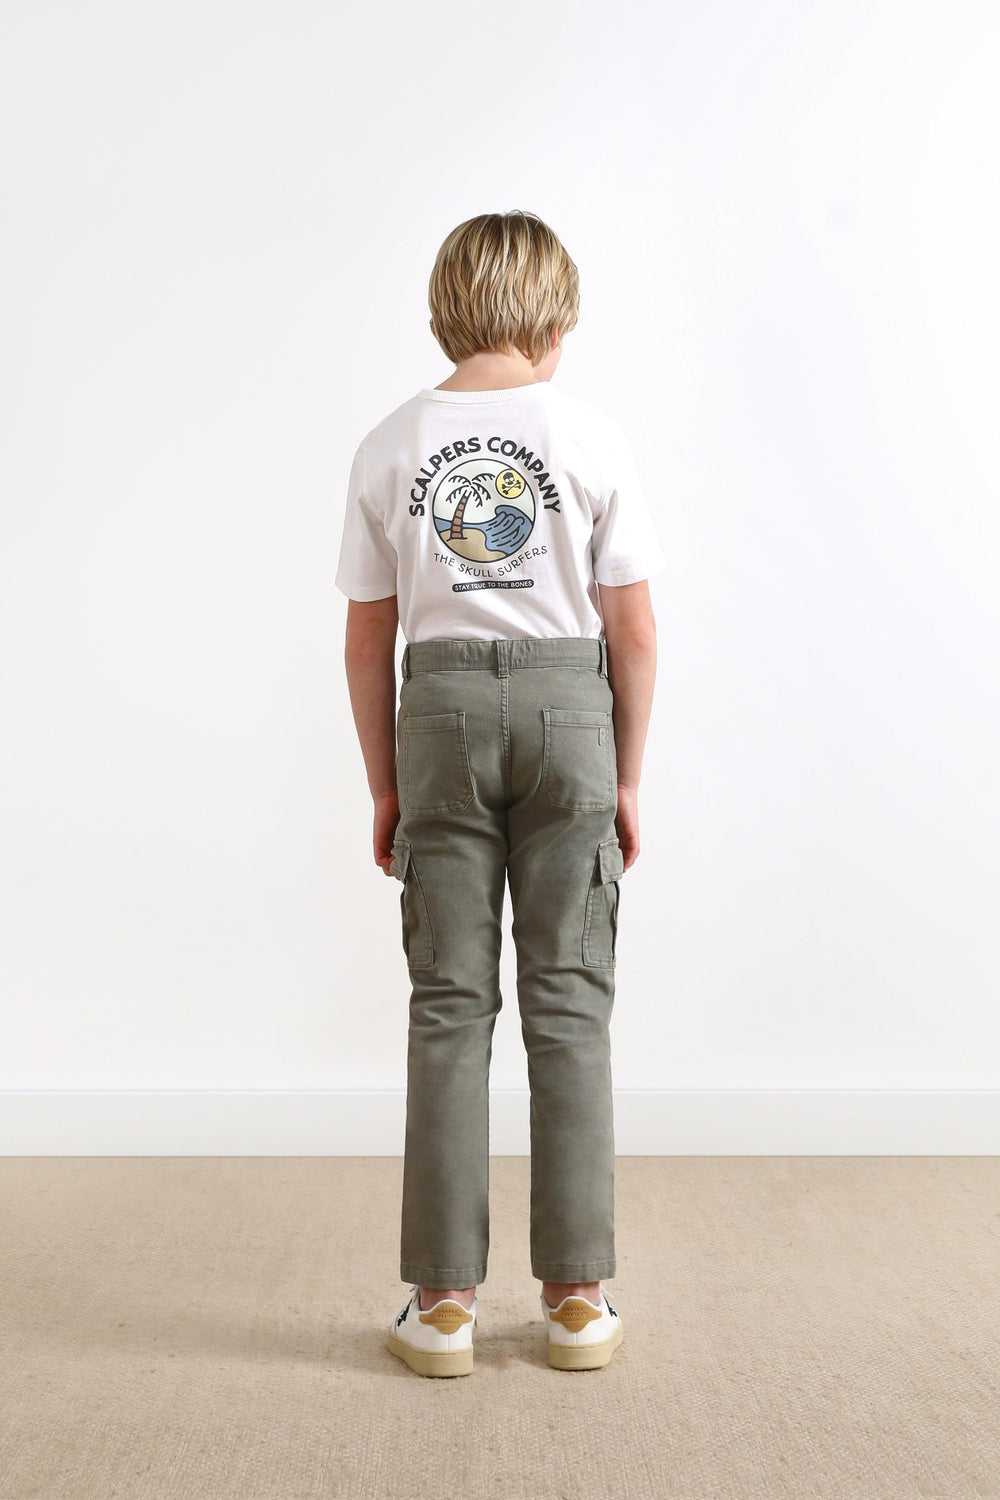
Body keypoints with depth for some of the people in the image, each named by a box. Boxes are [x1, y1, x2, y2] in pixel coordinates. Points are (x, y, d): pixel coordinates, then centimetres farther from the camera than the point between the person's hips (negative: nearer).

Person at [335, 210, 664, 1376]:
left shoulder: (390, 446, 2)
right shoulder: (591, 436, -2)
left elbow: (367, 642, 3)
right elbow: (635, 634, -3)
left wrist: (386, 788, 11)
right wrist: (627, 778, 7)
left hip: (441, 709, 1)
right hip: (566, 703, -1)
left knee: (448, 1002, 7)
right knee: (568, 998, 6)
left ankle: (443, 1301, 14)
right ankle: (578, 1298, 14)